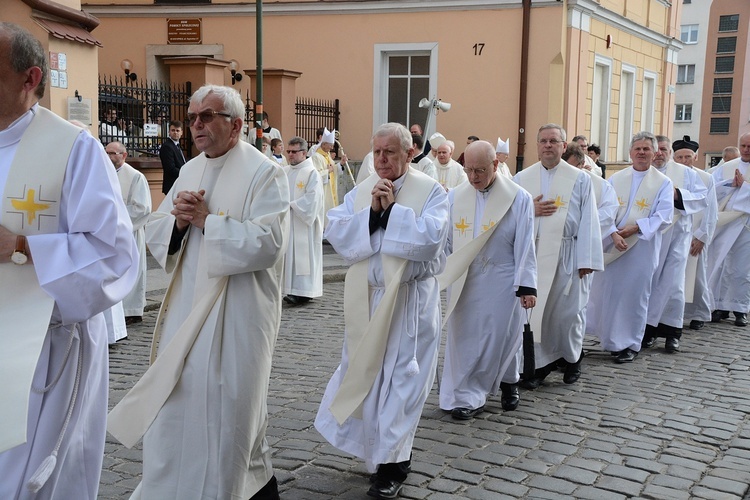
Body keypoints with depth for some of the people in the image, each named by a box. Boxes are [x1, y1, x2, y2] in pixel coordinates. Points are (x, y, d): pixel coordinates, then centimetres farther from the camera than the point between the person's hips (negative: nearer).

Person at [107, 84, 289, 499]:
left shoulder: (263, 172, -9)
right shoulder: (190, 170, 12)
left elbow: (268, 242, -20)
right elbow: (154, 233, 11)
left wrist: (206, 220, -18)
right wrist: (179, 221, -10)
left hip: (237, 313, -7)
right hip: (187, 307, 7)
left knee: (228, 403, 1)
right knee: (174, 402, 13)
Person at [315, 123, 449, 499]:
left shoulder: (430, 191, -5)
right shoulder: (360, 191, 7)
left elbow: (431, 237, -20)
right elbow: (335, 231, -6)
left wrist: (392, 209, -17)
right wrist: (372, 212, -16)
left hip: (409, 300, -4)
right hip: (366, 298, 4)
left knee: (401, 376, 1)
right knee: (364, 371, 12)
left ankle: (392, 463, 13)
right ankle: (375, 447, 33)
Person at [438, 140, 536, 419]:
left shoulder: (519, 198, -5)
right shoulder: (454, 198, 2)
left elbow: (525, 245, -5)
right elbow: (444, 241, 7)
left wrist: (526, 285, -8)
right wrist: (439, 275, 4)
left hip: (502, 282, -2)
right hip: (463, 281, 2)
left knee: (500, 337, 6)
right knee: (464, 337, 3)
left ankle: (508, 382, 33)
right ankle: (468, 395, 14)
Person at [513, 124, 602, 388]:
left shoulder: (580, 179, 3)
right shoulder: (522, 178, 10)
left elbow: (588, 222, -2)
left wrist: (586, 259, -8)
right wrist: (530, 210, -10)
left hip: (566, 255, -2)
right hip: (531, 254, 2)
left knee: (567, 310, 4)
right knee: (534, 309, 1)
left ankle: (572, 358, 25)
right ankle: (540, 363, 13)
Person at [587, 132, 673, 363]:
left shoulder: (663, 183, 2)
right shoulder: (615, 179, 7)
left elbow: (663, 216, -7)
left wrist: (635, 227, -19)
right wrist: (613, 234, -19)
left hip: (642, 247, -2)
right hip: (611, 245, 2)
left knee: (634, 294, 3)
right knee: (605, 290, 4)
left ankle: (630, 344, 14)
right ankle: (609, 339, 18)